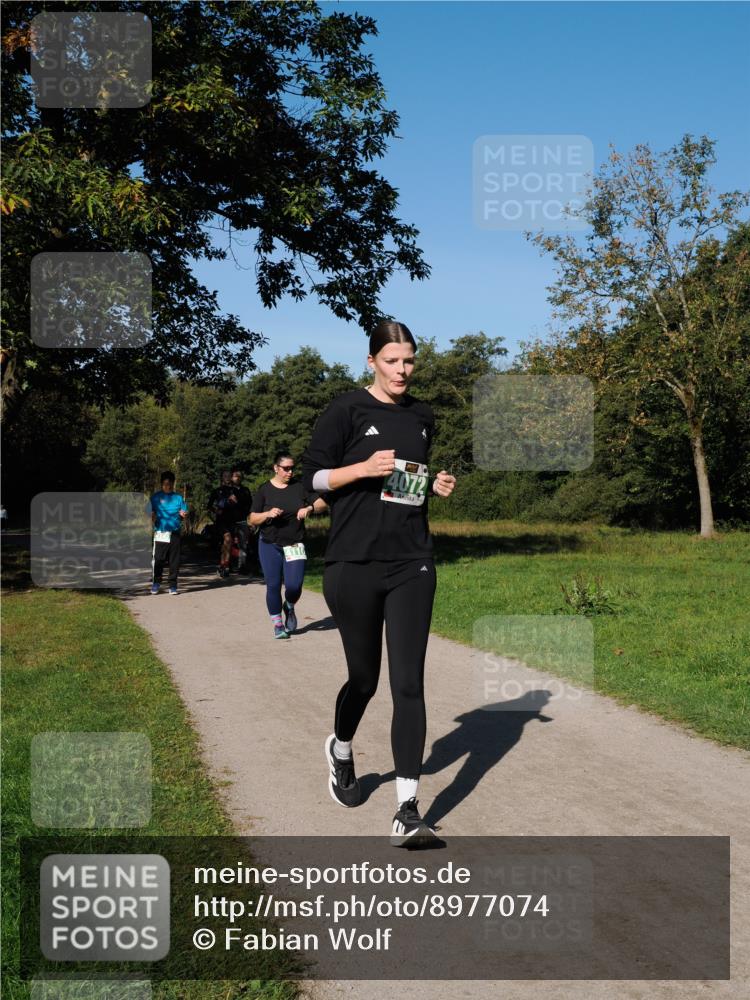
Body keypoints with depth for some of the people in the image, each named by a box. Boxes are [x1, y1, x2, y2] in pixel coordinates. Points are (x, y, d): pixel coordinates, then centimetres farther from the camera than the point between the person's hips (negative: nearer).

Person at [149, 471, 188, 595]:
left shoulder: (178, 497, 9)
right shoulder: (156, 497, 5)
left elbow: (184, 514, 14)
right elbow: (151, 513, 8)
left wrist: (183, 515, -9)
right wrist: (152, 518, -14)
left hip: (174, 533, 1)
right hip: (160, 533, -1)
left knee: (174, 560, 3)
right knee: (157, 559, -4)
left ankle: (173, 584, 10)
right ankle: (156, 582, 10)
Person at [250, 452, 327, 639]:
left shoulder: (299, 487, 2)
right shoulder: (264, 490, 1)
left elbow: (322, 503, 1)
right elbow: (253, 519, 1)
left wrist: (309, 508, -19)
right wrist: (268, 514, -19)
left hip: (295, 545, 0)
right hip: (270, 545, 0)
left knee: (294, 586, -9)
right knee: (273, 586, 0)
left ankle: (289, 608, 25)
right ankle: (278, 624, 16)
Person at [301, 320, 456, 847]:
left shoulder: (423, 417, 13)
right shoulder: (348, 410, -3)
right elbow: (313, 476, -3)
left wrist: (436, 485, 5)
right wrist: (365, 468, -18)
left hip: (412, 564, 3)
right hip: (354, 564, -3)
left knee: (409, 683, -7)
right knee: (364, 676, 9)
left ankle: (408, 811, -6)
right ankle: (341, 751, 43)